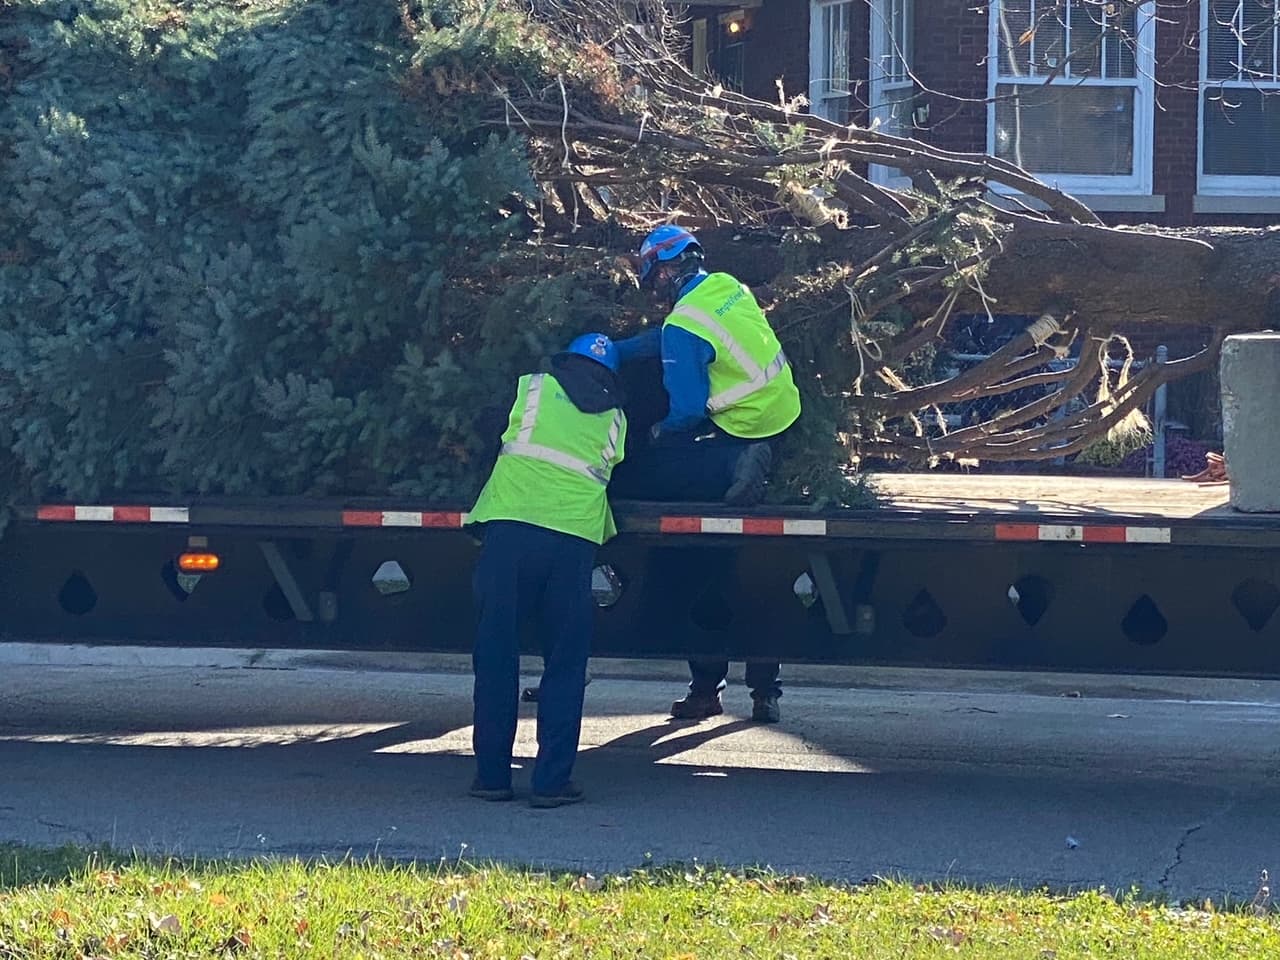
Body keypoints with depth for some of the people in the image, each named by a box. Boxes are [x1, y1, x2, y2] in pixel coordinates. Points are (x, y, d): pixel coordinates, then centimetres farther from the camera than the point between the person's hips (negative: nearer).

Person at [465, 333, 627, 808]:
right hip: (574, 540, 1)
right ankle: (552, 779, 2)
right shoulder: (615, 419, 18)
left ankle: (492, 773, 6)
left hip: (509, 526, -1)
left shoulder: (531, 389, 14)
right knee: (565, 665, 7)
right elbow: (608, 469, 19)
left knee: (496, 657, 5)